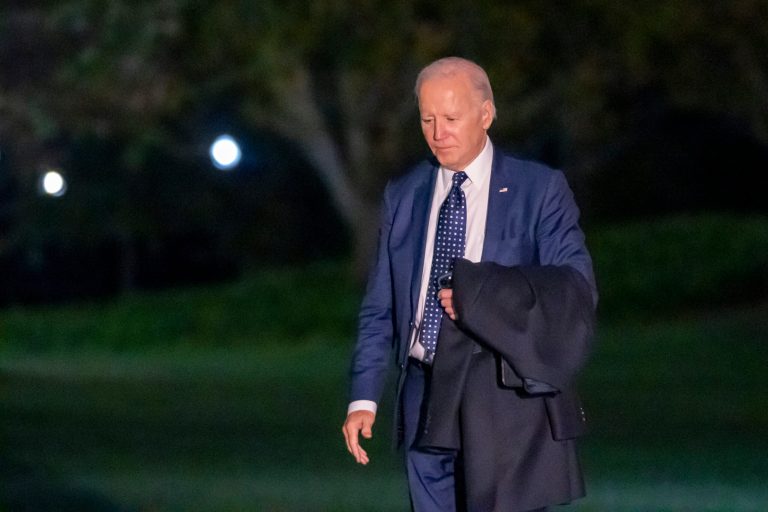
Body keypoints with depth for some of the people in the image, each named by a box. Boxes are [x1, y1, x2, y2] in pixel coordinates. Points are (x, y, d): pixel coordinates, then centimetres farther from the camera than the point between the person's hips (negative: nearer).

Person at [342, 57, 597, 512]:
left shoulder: (540, 190, 0)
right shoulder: (403, 197, 13)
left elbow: (578, 288, -9)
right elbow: (380, 308, 13)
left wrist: (477, 292, -18)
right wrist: (364, 397, 3)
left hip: (505, 398, -4)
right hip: (426, 406, 4)